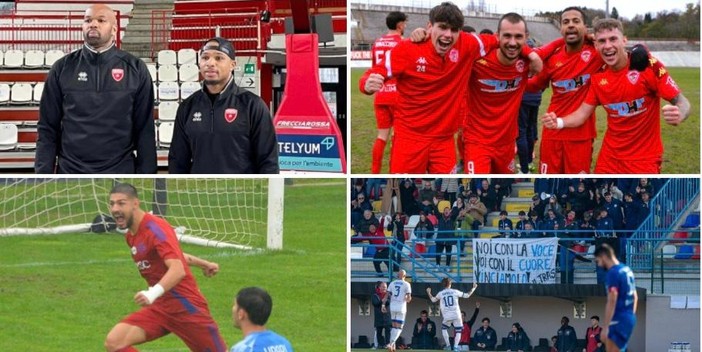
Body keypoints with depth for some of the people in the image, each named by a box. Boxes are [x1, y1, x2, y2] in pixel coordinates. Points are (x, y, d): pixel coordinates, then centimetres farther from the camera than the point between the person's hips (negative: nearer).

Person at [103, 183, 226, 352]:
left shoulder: (156, 229, -18)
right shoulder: (131, 236, 9)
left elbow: (178, 270, -33)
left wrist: (154, 293, -49)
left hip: (185, 305, -7)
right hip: (160, 307, 7)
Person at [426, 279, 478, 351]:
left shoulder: (440, 293, 5)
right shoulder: (455, 292, 3)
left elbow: (433, 300, 23)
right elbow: (467, 296, 11)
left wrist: (428, 293, 40)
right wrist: (473, 288, 24)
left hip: (447, 317, 1)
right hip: (456, 315, -1)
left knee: (444, 328, 24)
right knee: (458, 331, 8)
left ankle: (448, 345, 14)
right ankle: (455, 346, -9)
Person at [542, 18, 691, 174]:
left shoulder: (647, 66, -15)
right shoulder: (598, 76, -1)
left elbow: (681, 102, -14)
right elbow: (583, 113, 6)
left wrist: (679, 115, -39)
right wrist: (559, 122, -15)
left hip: (644, 159, -4)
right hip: (610, 157, 4)